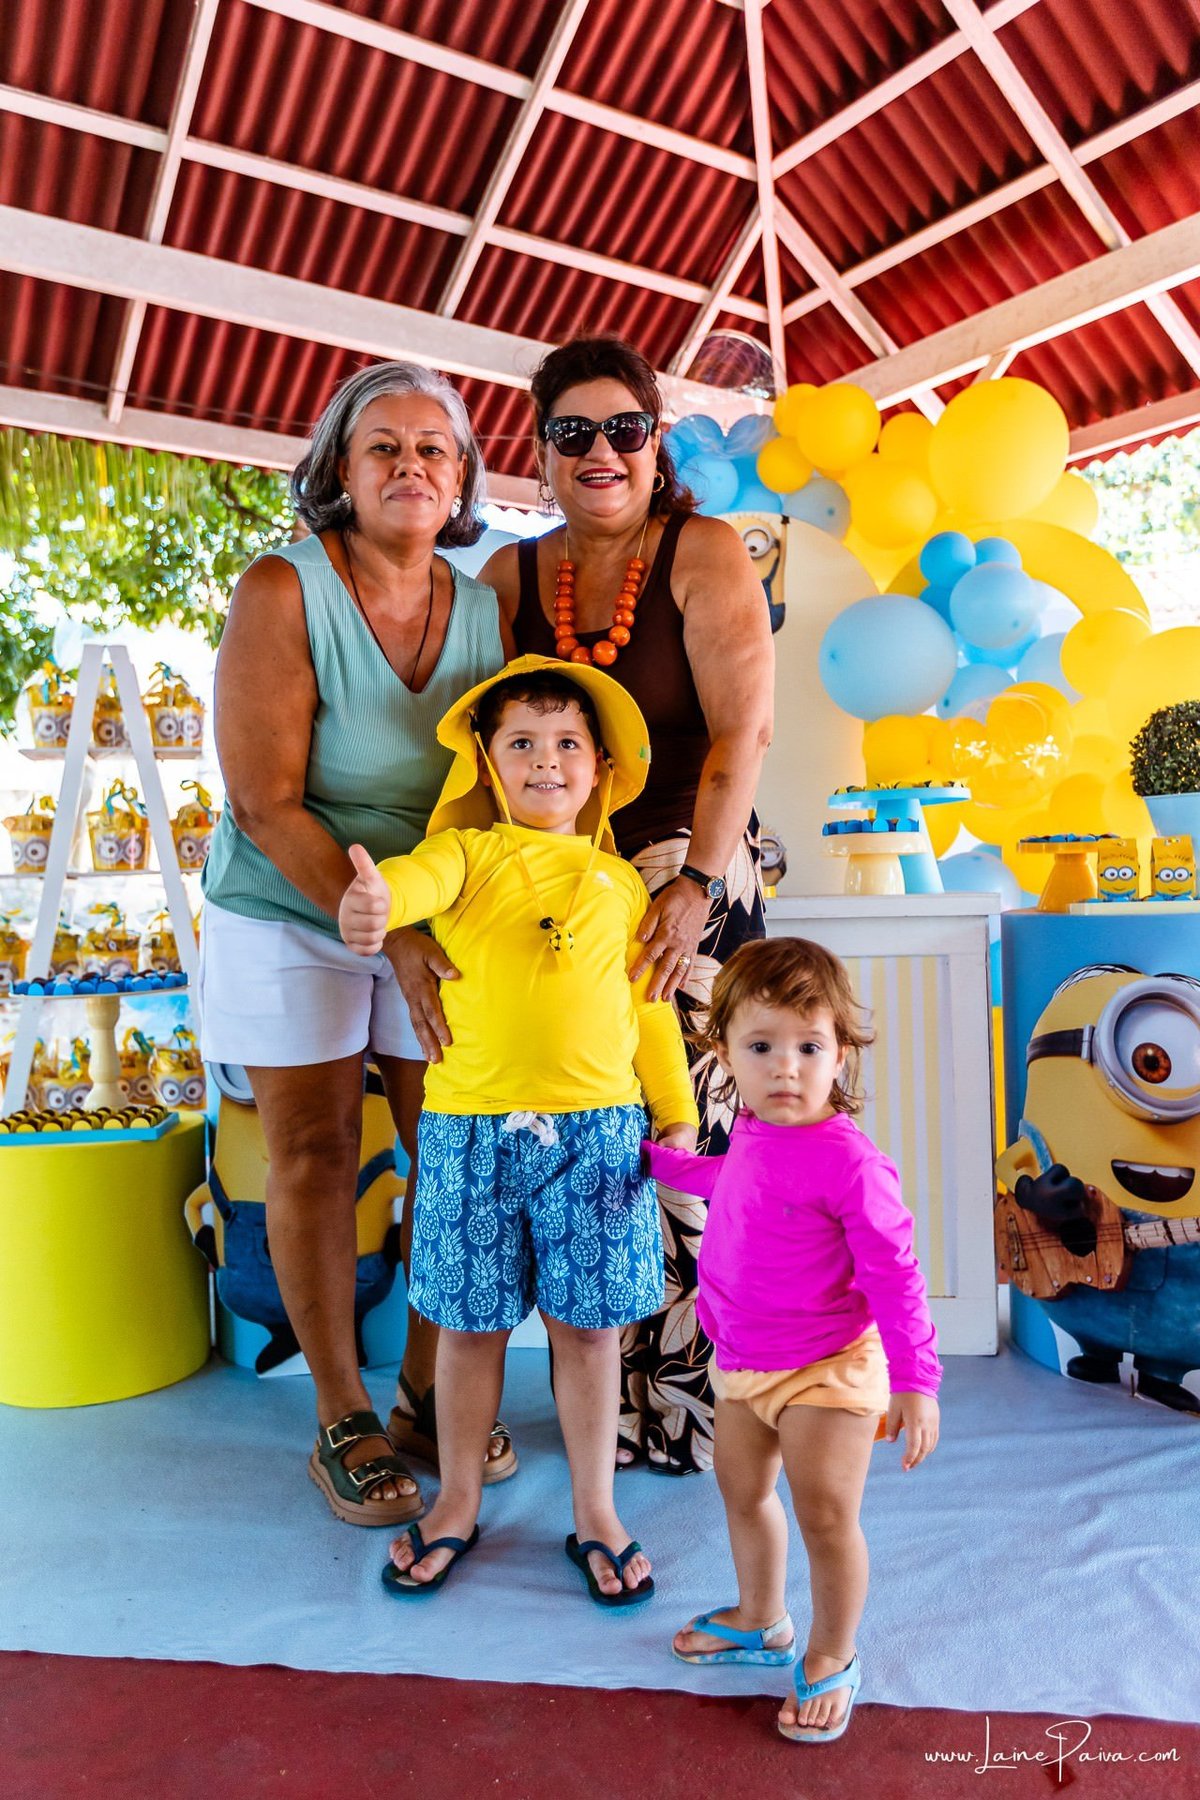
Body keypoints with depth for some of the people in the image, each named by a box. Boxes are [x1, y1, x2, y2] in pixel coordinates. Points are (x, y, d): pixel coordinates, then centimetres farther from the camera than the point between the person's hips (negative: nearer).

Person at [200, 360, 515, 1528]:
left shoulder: (482, 609, -1)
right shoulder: (282, 592, -15)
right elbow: (265, 803, -19)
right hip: (291, 918, -3)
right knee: (314, 1159, 5)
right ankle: (341, 1415, 23)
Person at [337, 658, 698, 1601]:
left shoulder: (618, 879, 10)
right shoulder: (468, 853, 2)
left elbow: (649, 1005, 14)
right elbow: (421, 878, -22)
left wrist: (677, 1114, 13)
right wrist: (375, 896, -45)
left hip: (597, 1126, 2)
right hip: (471, 1125, -1)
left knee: (589, 1324, 11)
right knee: (472, 1323, 13)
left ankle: (595, 1512, 31)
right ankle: (459, 1503, 35)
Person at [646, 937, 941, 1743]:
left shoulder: (848, 1160, -27)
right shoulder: (751, 1134, -3)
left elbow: (894, 1275, -22)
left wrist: (916, 1378, -21)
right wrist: (656, 1158, 29)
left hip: (826, 1371, -8)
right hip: (743, 1362, 8)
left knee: (827, 1518, 5)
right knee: (743, 1492, 23)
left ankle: (832, 1659, 33)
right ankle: (760, 1621, 48)